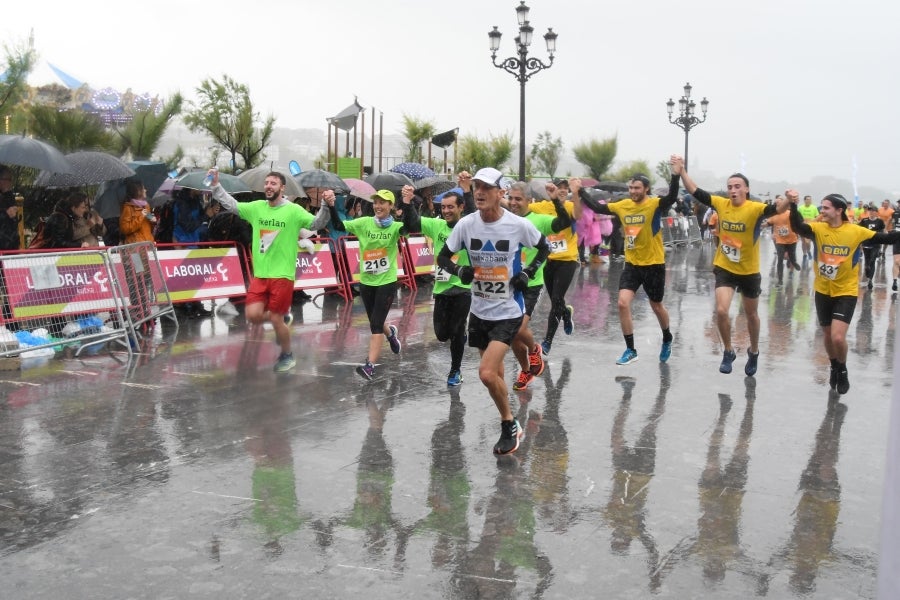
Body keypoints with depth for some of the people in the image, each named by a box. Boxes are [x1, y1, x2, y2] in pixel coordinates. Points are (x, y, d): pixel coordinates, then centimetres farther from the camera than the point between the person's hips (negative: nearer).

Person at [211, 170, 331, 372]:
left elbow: (316, 223, -13)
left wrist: (326, 206, -30)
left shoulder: (293, 210, -7)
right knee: (253, 315, -7)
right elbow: (231, 205, 12)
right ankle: (283, 317, 25)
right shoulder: (256, 207, 6)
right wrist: (215, 185, 3)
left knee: (275, 320, 0)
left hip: (282, 275, -5)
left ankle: (287, 356, 25)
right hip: (260, 274, 5)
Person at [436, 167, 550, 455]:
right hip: (479, 311, 5)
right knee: (495, 374, 17)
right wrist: (459, 270, -17)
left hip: (508, 312, -4)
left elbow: (544, 248, 4)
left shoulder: (519, 225, -14)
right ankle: (509, 425, 39)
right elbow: (443, 257, 4)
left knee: (487, 373, -18)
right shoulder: (466, 224, -7)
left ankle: (510, 425, 5)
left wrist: (529, 272, -10)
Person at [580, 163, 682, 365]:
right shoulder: (623, 205, -1)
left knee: (656, 307, 13)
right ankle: (630, 350, 2)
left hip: (653, 264, -4)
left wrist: (676, 175, -49)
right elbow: (598, 208, 9)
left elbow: (672, 198, -35)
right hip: (631, 264, 4)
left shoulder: (655, 205, -16)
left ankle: (667, 339, 43)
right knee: (623, 303, -10)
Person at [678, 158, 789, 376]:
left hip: (749, 271, -1)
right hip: (724, 268, 1)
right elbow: (695, 192, -4)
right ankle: (728, 352, 8)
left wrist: (789, 201, -54)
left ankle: (753, 353, 40)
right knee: (721, 310, -15)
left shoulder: (755, 209, -18)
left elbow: (777, 209, -34)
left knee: (751, 315, 16)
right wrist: (682, 171, -10)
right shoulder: (721, 204, -8)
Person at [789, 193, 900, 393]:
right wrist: (793, 206, -39)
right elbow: (798, 226, -25)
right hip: (823, 291, 3)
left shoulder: (856, 232, -12)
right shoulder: (818, 228, -8)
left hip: (846, 292, -3)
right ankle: (834, 368, 43)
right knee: (827, 335, 16)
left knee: (838, 337, -15)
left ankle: (843, 371, 14)